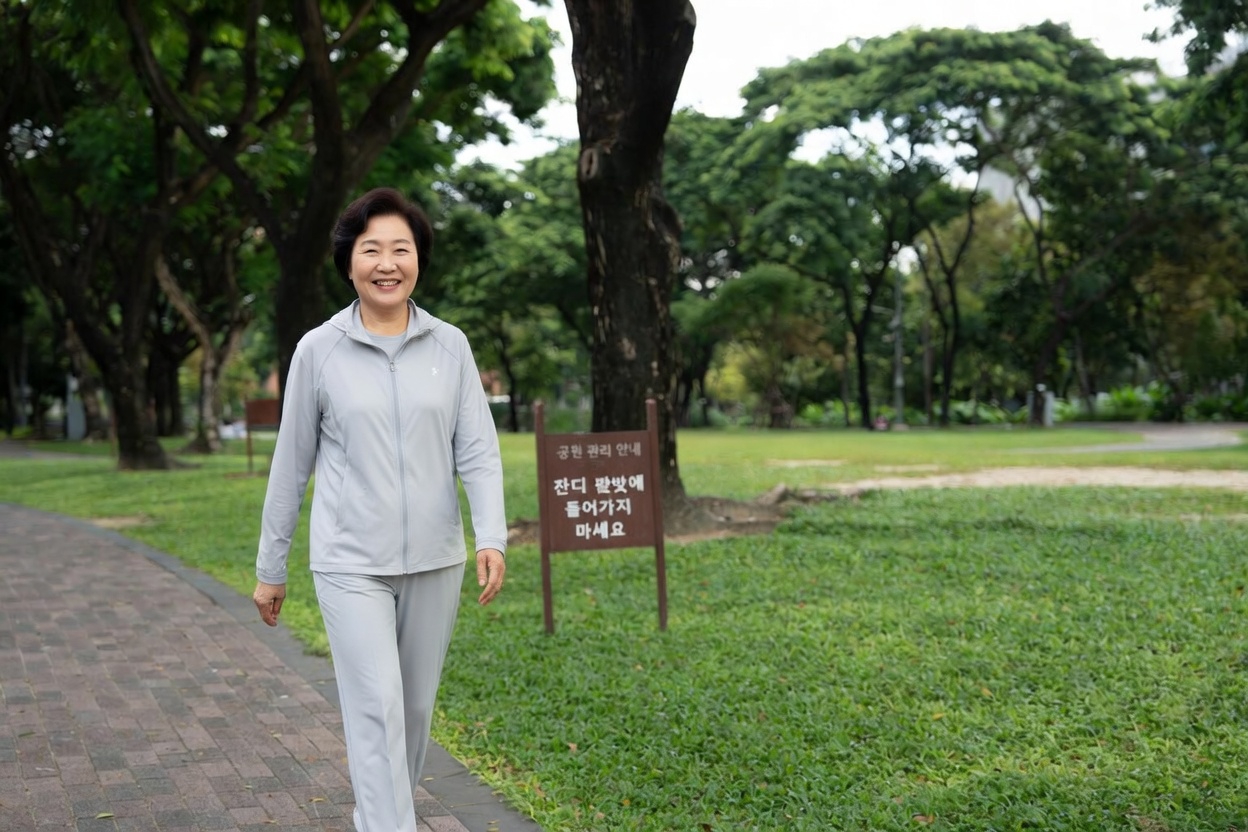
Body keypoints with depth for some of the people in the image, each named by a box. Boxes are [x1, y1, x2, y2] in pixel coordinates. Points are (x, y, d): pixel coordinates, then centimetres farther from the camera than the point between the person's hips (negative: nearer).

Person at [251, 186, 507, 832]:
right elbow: (291, 464, 3)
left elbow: (478, 451, -1)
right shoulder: (318, 350, -3)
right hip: (351, 564, -3)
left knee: (415, 710, 13)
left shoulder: (450, 346, 2)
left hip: (435, 561, 3)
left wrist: (491, 536, -17)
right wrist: (270, 567, 7)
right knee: (377, 711, -10)